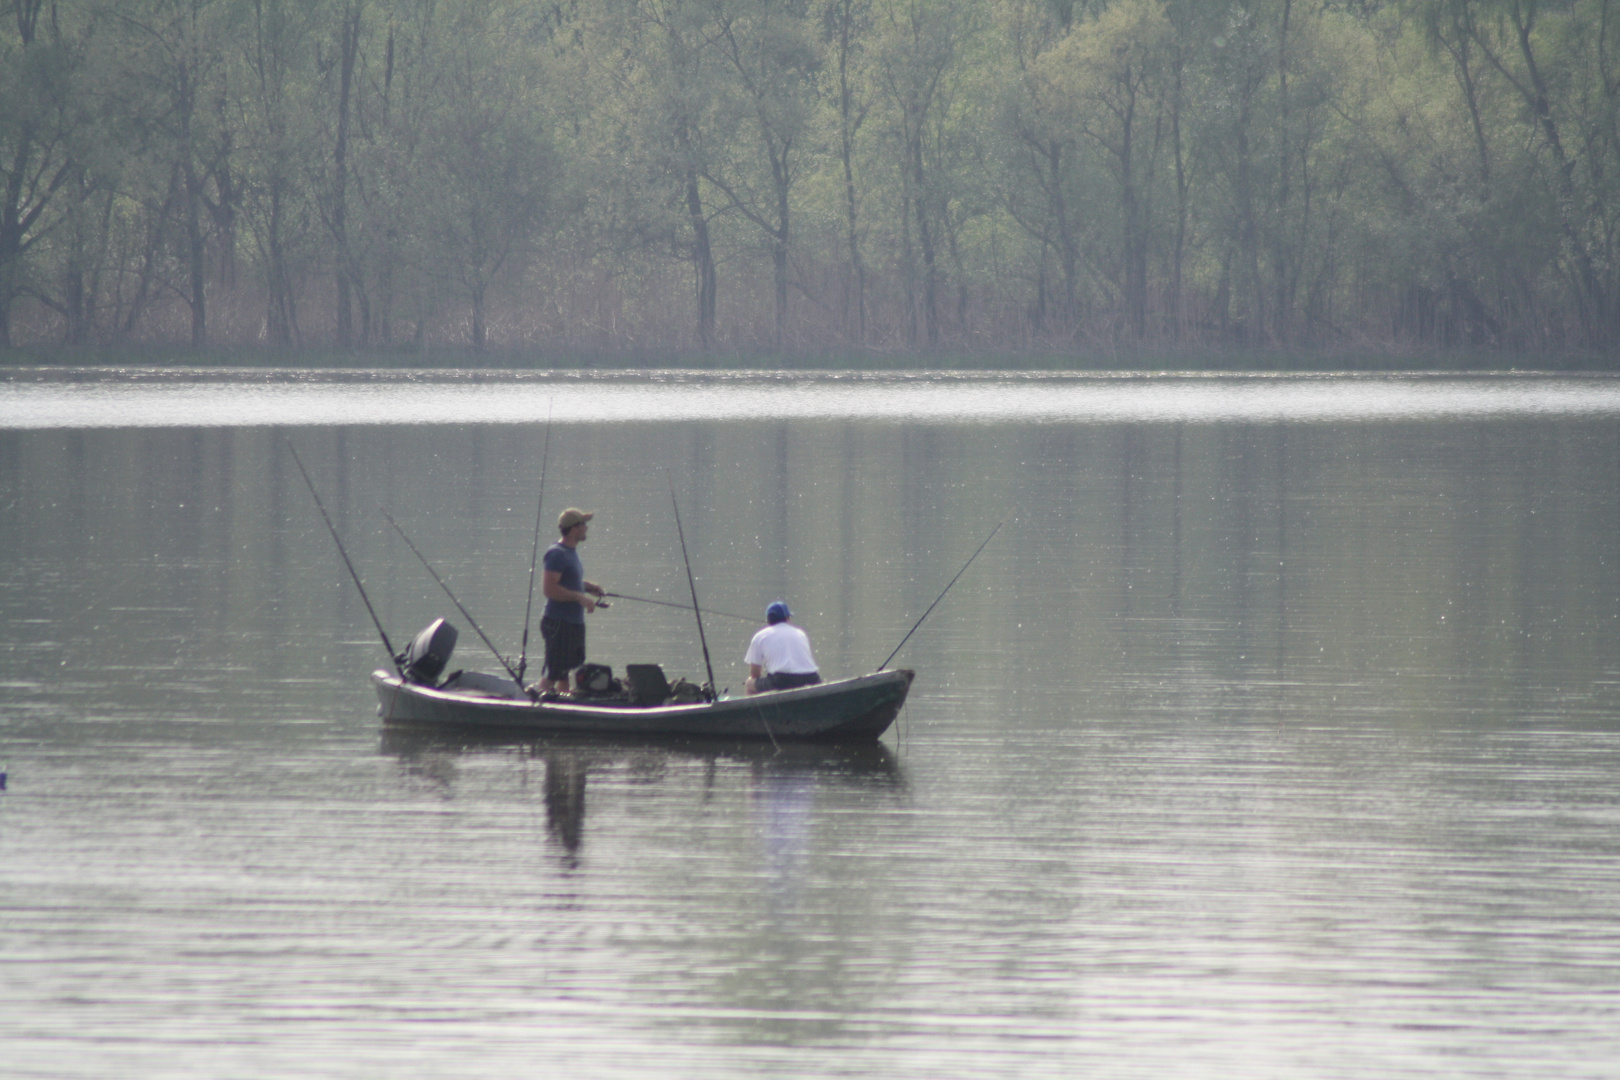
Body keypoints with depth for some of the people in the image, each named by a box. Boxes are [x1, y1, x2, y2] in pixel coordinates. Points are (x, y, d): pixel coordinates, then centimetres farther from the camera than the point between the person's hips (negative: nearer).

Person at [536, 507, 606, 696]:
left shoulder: (572, 552, 16)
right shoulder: (556, 553, -15)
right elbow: (549, 588, -23)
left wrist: (588, 587, 13)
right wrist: (579, 597, -23)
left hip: (574, 623, 10)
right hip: (559, 622, -10)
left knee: (565, 674, 14)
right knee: (552, 674, -11)